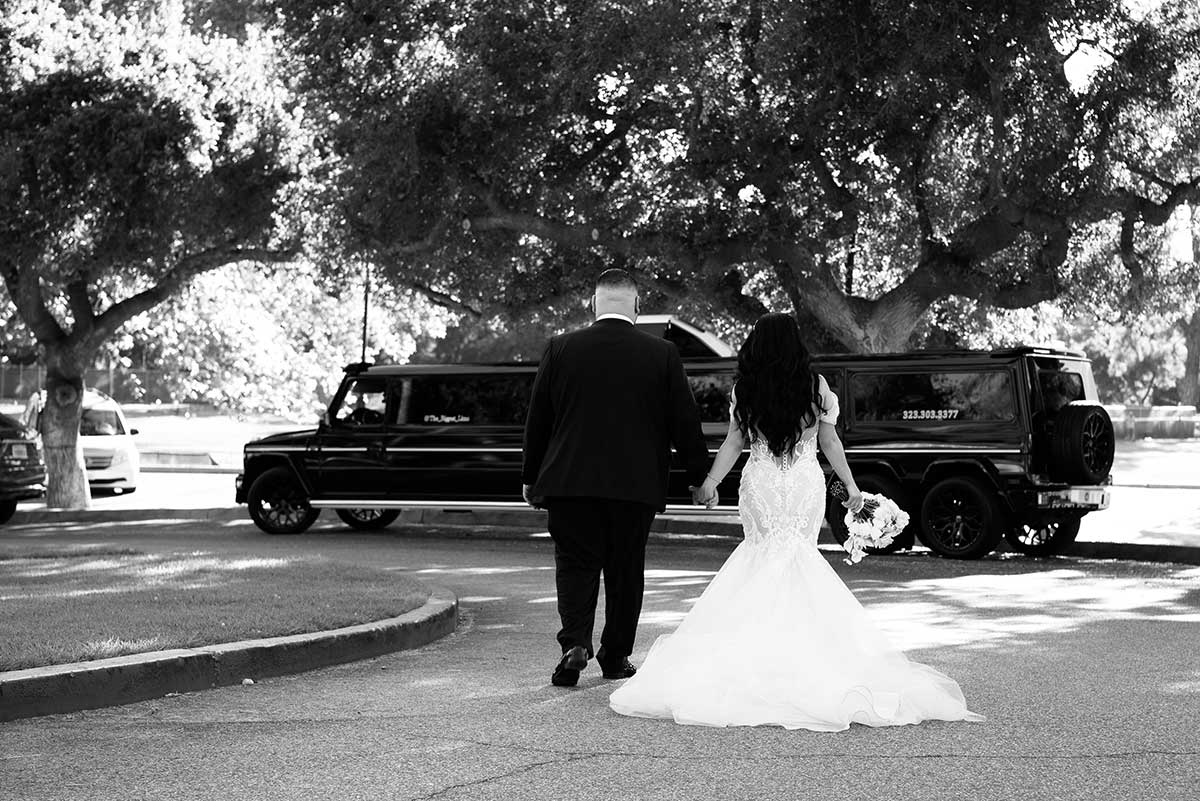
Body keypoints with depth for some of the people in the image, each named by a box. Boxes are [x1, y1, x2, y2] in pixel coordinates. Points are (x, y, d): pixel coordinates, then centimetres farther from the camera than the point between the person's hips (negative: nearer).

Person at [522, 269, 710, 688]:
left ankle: (575, 644, -13)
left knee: (575, 564, 7)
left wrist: (531, 477, 16)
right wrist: (700, 477, 12)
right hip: (636, 482, 0)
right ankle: (615, 656, 18)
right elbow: (685, 421, 1)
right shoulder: (662, 354, -2)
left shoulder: (561, 349, -1)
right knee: (625, 570, 12)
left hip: (569, 481, 0)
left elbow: (537, 418, 5)